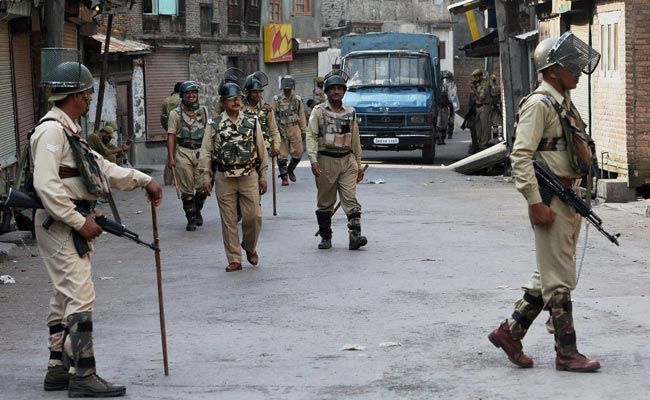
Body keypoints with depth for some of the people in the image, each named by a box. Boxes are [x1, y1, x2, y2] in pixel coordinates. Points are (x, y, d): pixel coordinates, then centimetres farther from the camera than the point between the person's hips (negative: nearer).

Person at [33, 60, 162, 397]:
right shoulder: (52, 130, -16)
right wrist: (80, 222, -21)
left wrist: (144, 181, 20)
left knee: (65, 297, 14)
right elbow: (46, 185, -24)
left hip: (73, 224, 11)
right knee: (80, 297, -11)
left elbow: (102, 167, 23)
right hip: (58, 224, -11)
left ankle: (58, 370, 21)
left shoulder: (69, 130, 17)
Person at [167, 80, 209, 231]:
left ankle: (198, 210, 24)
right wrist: (171, 158, -7)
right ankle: (191, 219, 11)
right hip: (183, 152, -2)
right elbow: (171, 136, -1)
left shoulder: (204, 111, 10)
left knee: (203, 187, -3)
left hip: (201, 152, 2)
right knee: (186, 189, 1)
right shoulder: (176, 113, 1)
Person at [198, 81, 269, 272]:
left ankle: (250, 247, 24)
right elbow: (206, 152, 4)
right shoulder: (214, 125, 3)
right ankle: (234, 259, 12)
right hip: (224, 178, 0)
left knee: (253, 215, -4)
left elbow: (261, 149, 9)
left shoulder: (252, 122, 7)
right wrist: (206, 177, -3)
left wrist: (263, 176, 6)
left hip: (249, 176, 0)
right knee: (228, 220, 3)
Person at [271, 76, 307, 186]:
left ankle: (290, 170, 26)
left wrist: (303, 131, 7)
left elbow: (301, 116, 9)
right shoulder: (276, 100, -1)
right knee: (282, 155, -1)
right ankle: (284, 177, 9)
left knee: (298, 152, 0)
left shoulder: (297, 99, 6)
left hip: (295, 128, 2)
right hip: (281, 129, -2)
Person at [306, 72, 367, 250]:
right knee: (325, 203, 5)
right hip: (326, 160, -2)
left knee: (350, 199, -10)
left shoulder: (350, 113, 12)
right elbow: (311, 137, -5)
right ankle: (325, 237, 15)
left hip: (347, 160, 2)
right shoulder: (319, 111, 2)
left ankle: (355, 235, -18)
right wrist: (313, 160, -17)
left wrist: (359, 165, 17)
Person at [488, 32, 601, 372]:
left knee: (549, 275, 14)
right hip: (551, 202, -10)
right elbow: (521, 156, -20)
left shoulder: (564, 103, 16)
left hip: (570, 200, 10)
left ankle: (509, 332, 21)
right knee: (559, 280, -3)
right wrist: (536, 203, -23)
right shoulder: (539, 104, -13)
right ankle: (566, 353, 3)